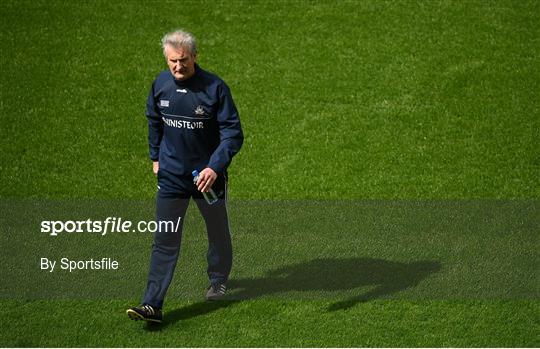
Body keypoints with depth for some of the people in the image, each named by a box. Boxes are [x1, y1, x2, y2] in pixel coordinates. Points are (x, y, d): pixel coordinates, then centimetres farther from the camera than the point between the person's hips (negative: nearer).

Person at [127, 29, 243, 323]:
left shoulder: (215, 88, -18)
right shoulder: (161, 84, -5)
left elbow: (233, 132, -18)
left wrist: (215, 167, -30)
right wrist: (155, 157, 18)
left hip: (208, 175, -2)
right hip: (171, 175, 2)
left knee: (217, 232, 18)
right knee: (164, 240, -3)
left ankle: (218, 281, 44)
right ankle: (153, 305, -7)